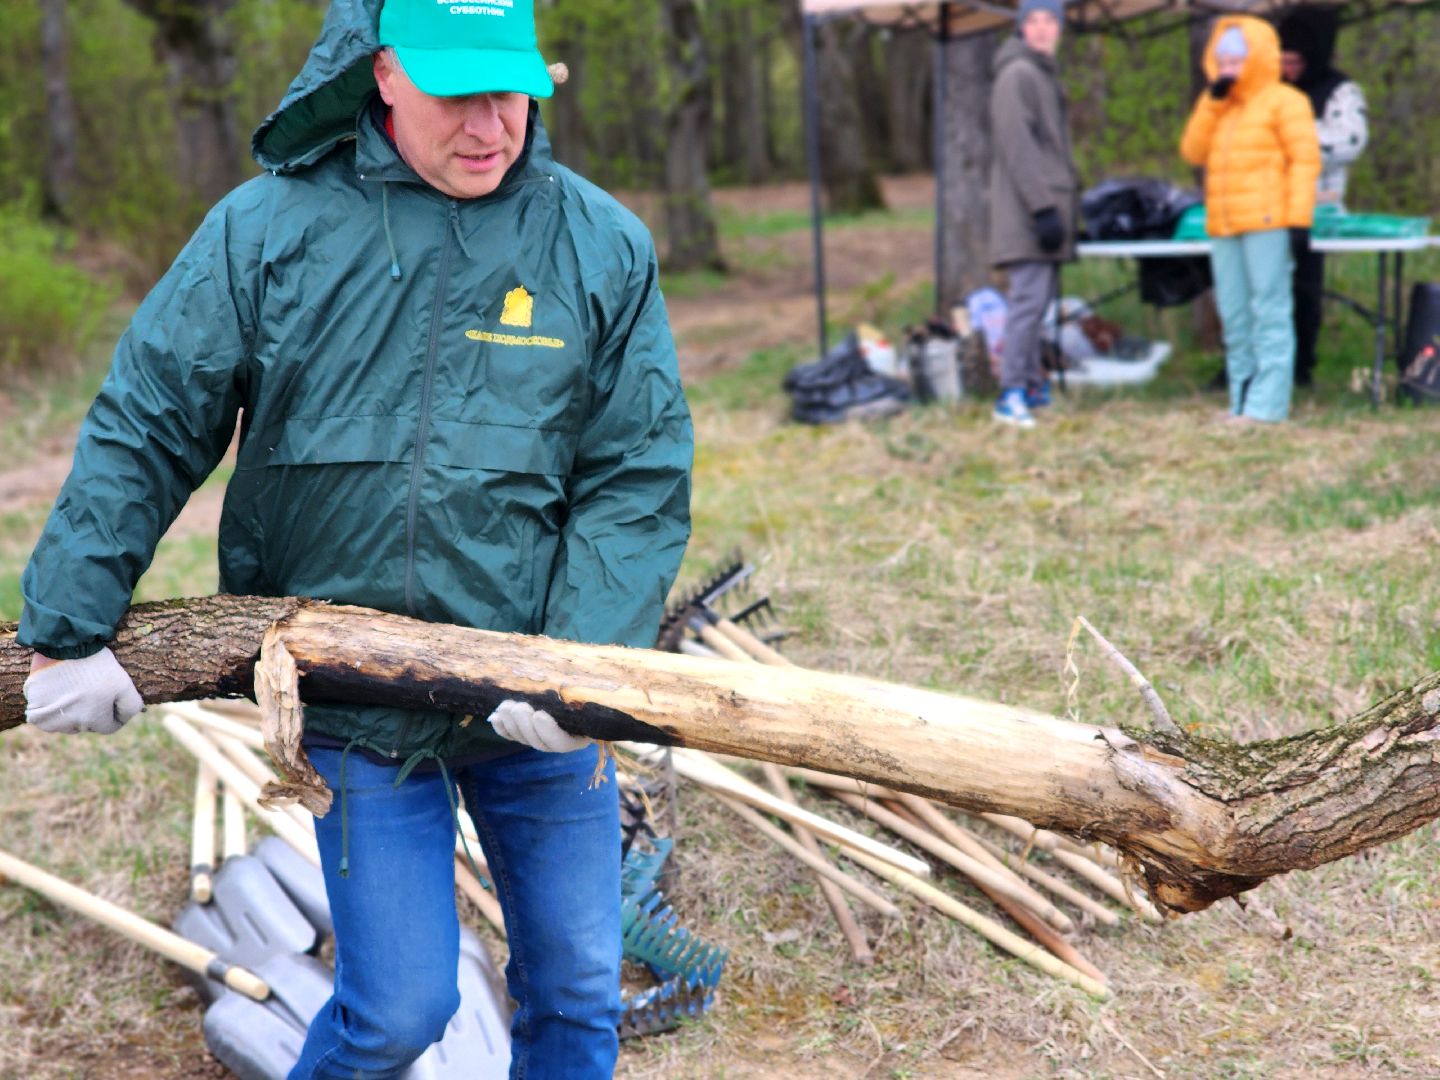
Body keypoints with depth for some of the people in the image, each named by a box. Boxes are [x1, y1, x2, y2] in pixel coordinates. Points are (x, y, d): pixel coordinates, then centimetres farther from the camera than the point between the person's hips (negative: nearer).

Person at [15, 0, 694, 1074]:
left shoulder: (604, 247, -3)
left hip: (538, 699, 2)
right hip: (355, 700, -1)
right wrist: (69, 631, -4)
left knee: (578, 993, 11)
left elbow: (640, 480, -4)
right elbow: (140, 434, 0)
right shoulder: (267, 229, -5)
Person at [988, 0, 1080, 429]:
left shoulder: (1044, 74, 21)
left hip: (1049, 205, 10)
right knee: (1029, 297, -13)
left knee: (1038, 299, 11)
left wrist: (1071, 198, 22)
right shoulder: (1017, 74, -10)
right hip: (1029, 210, -10)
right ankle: (1012, 394, -13)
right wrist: (1043, 207, -22)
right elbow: (1017, 147, -18)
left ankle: (1032, 385, 15)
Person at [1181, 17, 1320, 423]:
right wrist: (1211, 101, 0)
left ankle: (1267, 404, -12)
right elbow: (1193, 152, 9)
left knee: (1269, 313, -9)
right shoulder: (1220, 110, 22)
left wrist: (1299, 220, -14)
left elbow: (1305, 159, -6)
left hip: (1268, 224, -7)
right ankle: (1242, 401, 10)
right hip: (1225, 228, 7)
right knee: (1234, 319, 6)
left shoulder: (1283, 101, 1)